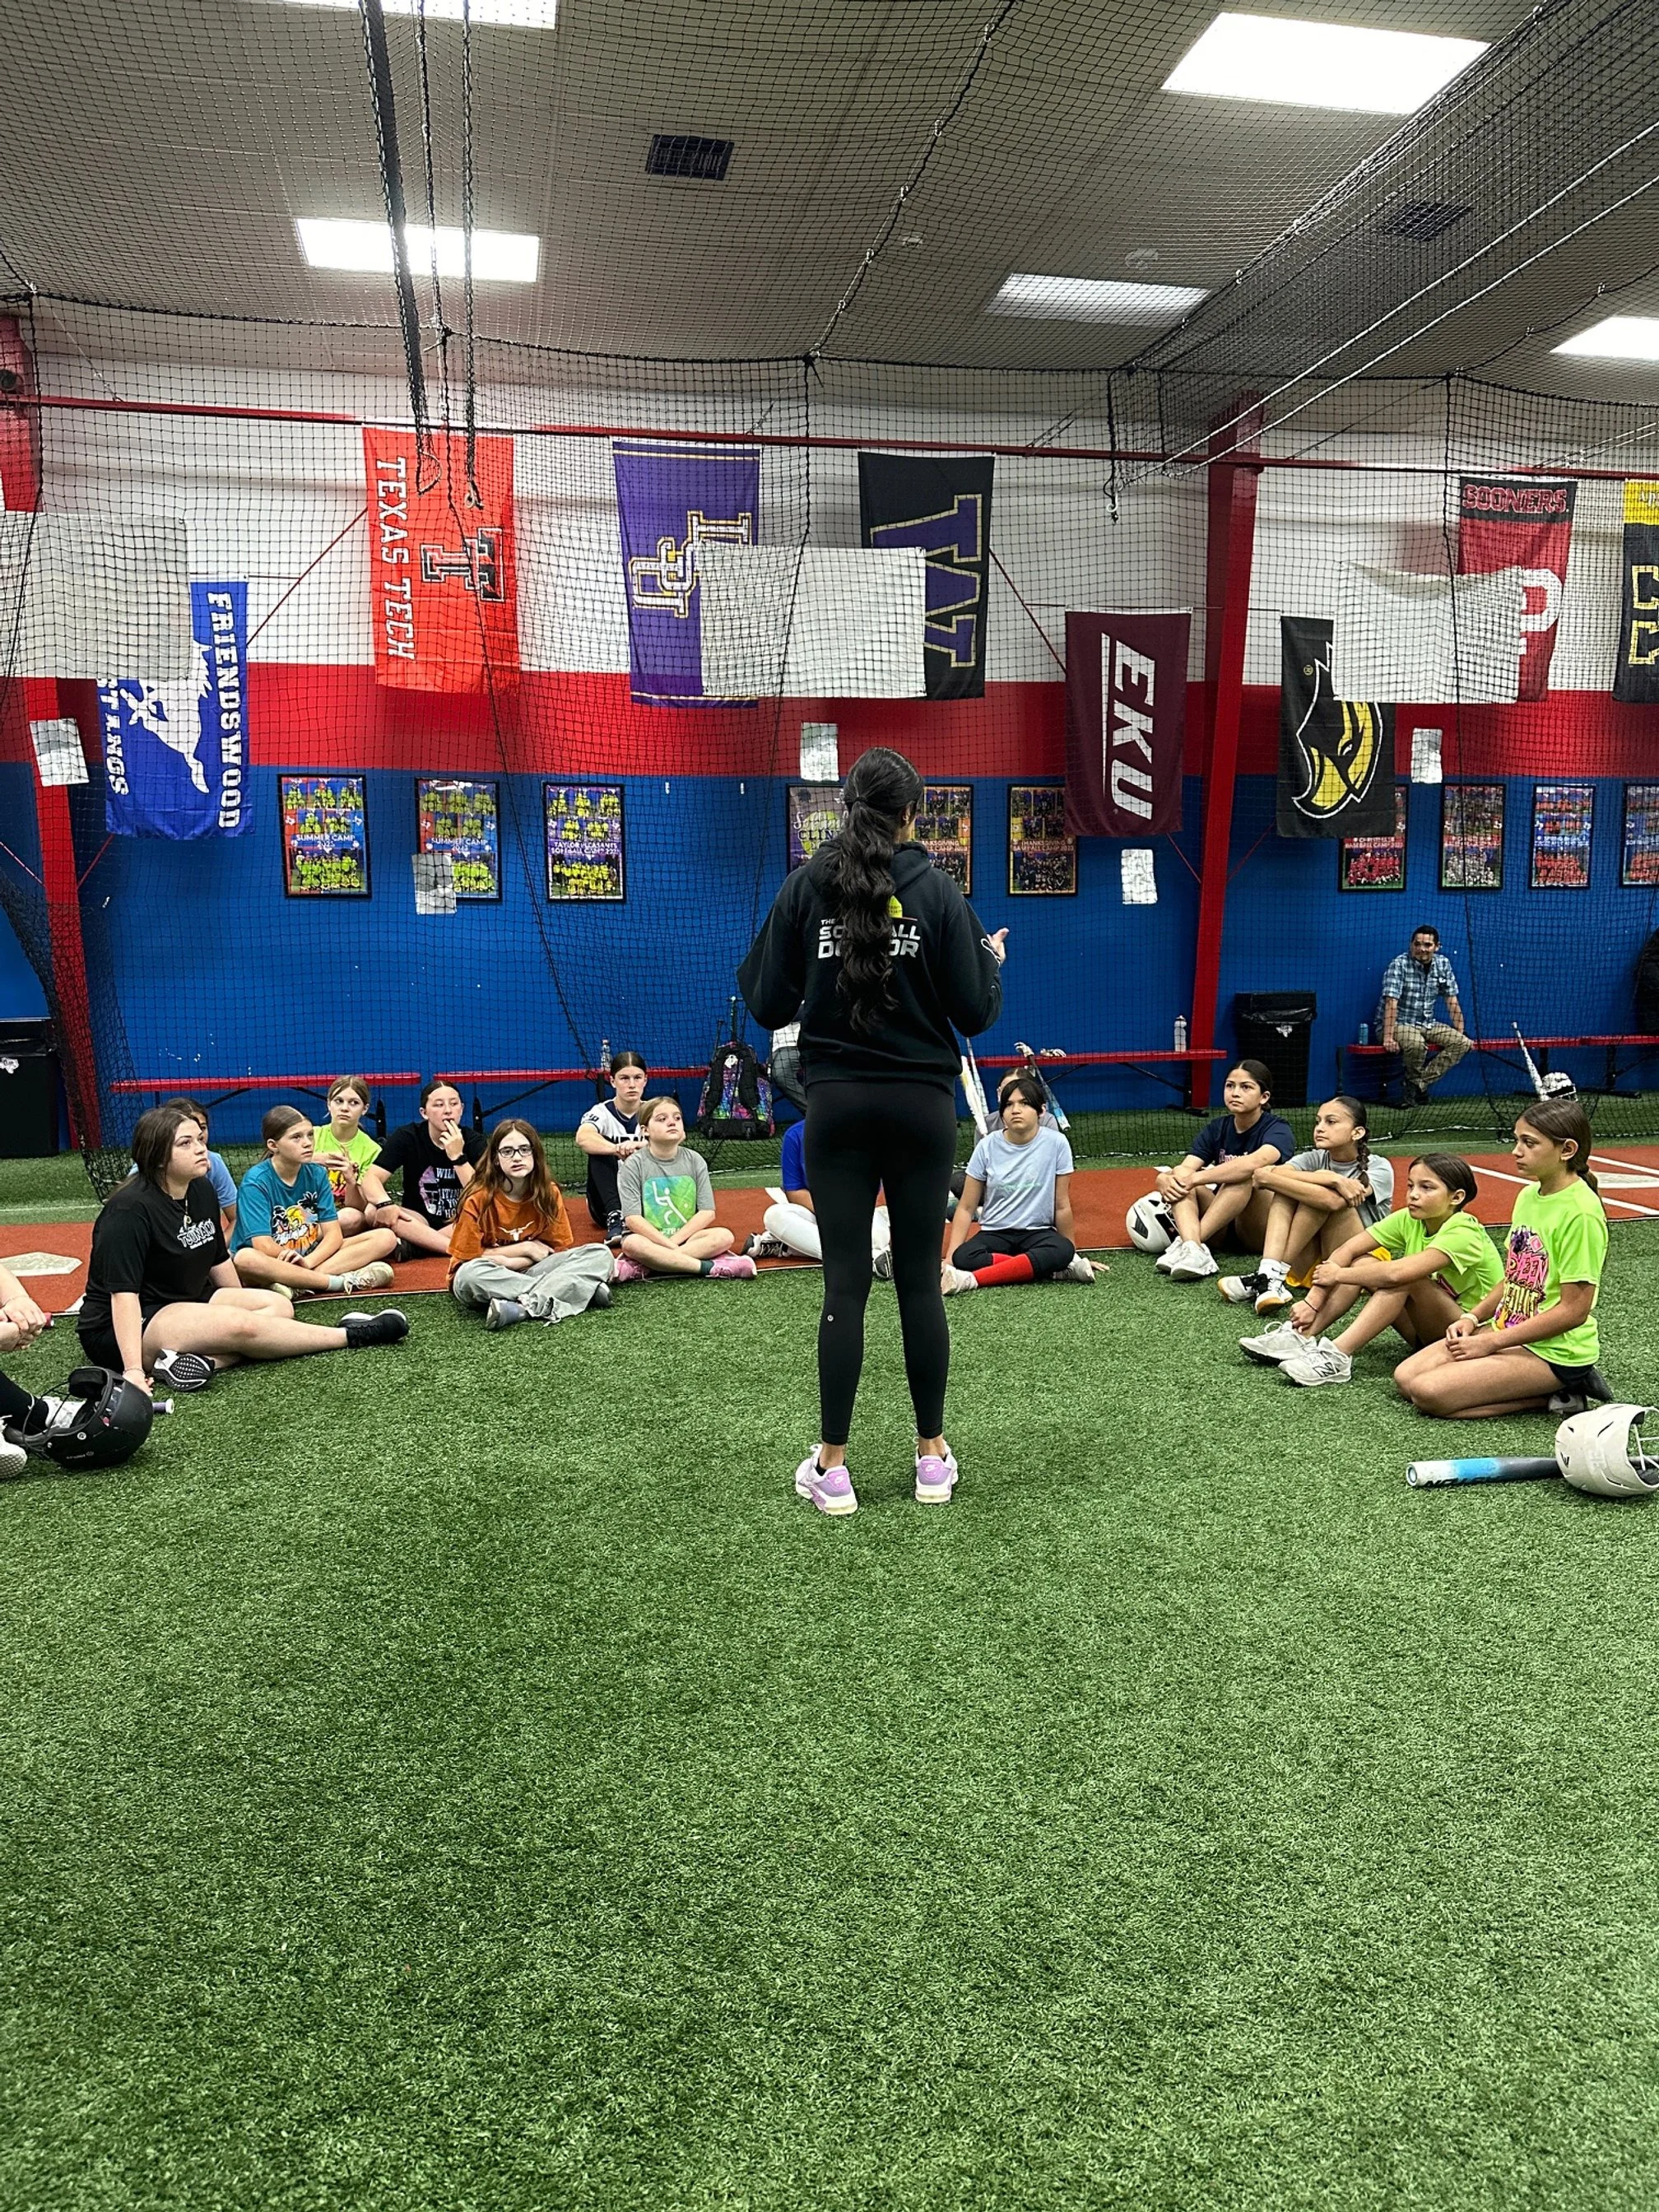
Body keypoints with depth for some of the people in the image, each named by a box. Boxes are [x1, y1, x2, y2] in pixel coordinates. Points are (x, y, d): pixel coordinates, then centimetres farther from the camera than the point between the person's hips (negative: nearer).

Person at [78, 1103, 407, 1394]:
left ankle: (198, 1359, -33)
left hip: (186, 1304, 9)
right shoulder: (130, 1209, -21)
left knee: (278, 1305, -10)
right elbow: (123, 1292, -27)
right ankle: (351, 1336, -15)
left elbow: (218, 1260, 17)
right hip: (118, 1329, -9)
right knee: (241, 1325, -28)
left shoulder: (202, 1191, 5)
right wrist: (133, 1370, -33)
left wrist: (242, 1307, 19)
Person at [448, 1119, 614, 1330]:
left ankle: (523, 1308, -35)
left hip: (528, 1273, 3)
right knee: (469, 1273, -40)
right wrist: (525, 1249, -9)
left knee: (599, 1253, -16)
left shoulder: (549, 1193, -3)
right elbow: (468, 1258, -9)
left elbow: (560, 1249, -3)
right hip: (487, 1281, -3)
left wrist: (504, 1260, -14)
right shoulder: (479, 1200, -11)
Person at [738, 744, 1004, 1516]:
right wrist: (990, 960, 15)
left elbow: (767, 1004, -1)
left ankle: (832, 1467, 9)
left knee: (844, 1284, 4)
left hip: (837, 1103, 1)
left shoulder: (805, 887, -1)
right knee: (920, 1280, 8)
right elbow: (974, 1012, -4)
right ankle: (932, 1457, 19)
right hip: (921, 1104, 0)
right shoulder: (936, 889, -3)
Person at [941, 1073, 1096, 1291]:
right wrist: (949, 1258, -10)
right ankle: (1055, 1271, -27)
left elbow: (1061, 1206, 0)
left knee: (1062, 1251, -36)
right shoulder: (987, 1146, -3)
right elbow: (966, 1208, 0)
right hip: (995, 1233, 1)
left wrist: (1070, 1254, 6)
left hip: (1038, 1232, -1)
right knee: (963, 1257, -33)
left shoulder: (1056, 1143, -7)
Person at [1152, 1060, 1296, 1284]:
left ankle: (1185, 1243, -40)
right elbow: (1186, 1168, -8)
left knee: (1246, 1175, -31)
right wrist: (1166, 1179, -32)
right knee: (1179, 1180, -18)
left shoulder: (1277, 1129, -10)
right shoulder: (1216, 1129, 6)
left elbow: (1257, 1161, -33)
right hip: (1222, 1228, 5)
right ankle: (1193, 1250, -44)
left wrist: (1197, 1177, -39)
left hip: (1262, 1231, -5)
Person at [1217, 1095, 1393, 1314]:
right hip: (1310, 1263, 4)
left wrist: (1266, 1177, -26)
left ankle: (1273, 1276, -27)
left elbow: (1333, 1201, -29)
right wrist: (1333, 1179, -29)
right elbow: (1263, 1173, -20)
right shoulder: (1314, 1160, 3)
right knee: (1288, 1187, -19)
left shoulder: (1379, 1168, -8)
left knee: (1326, 1196, -27)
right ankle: (1270, 1274, -36)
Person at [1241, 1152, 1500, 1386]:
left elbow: (1398, 1273, -36)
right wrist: (1313, 1301, -20)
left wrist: (1339, 1275, -22)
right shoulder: (1409, 1219, -2)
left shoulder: (1463, 1231, -24)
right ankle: (1300, 1336, -16)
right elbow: (1346, 1251, -10)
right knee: (1362, 1263, -10)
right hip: (1426, 1333, 7)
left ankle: (1336, 1357, -35)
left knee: (1404, 1277, -31)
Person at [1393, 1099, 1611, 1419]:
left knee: (1428, 1392, -21)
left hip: (1553, 1351, -9)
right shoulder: (1529, 1195, 8)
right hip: (1507, 1332, 9)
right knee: (1405, 1378, 0)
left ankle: (1555, 1396, -4)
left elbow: (1573, 1311, -20)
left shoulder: (1580, 1212, -20)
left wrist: (1491, 1342, -17)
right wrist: (1472, 1319, 1)